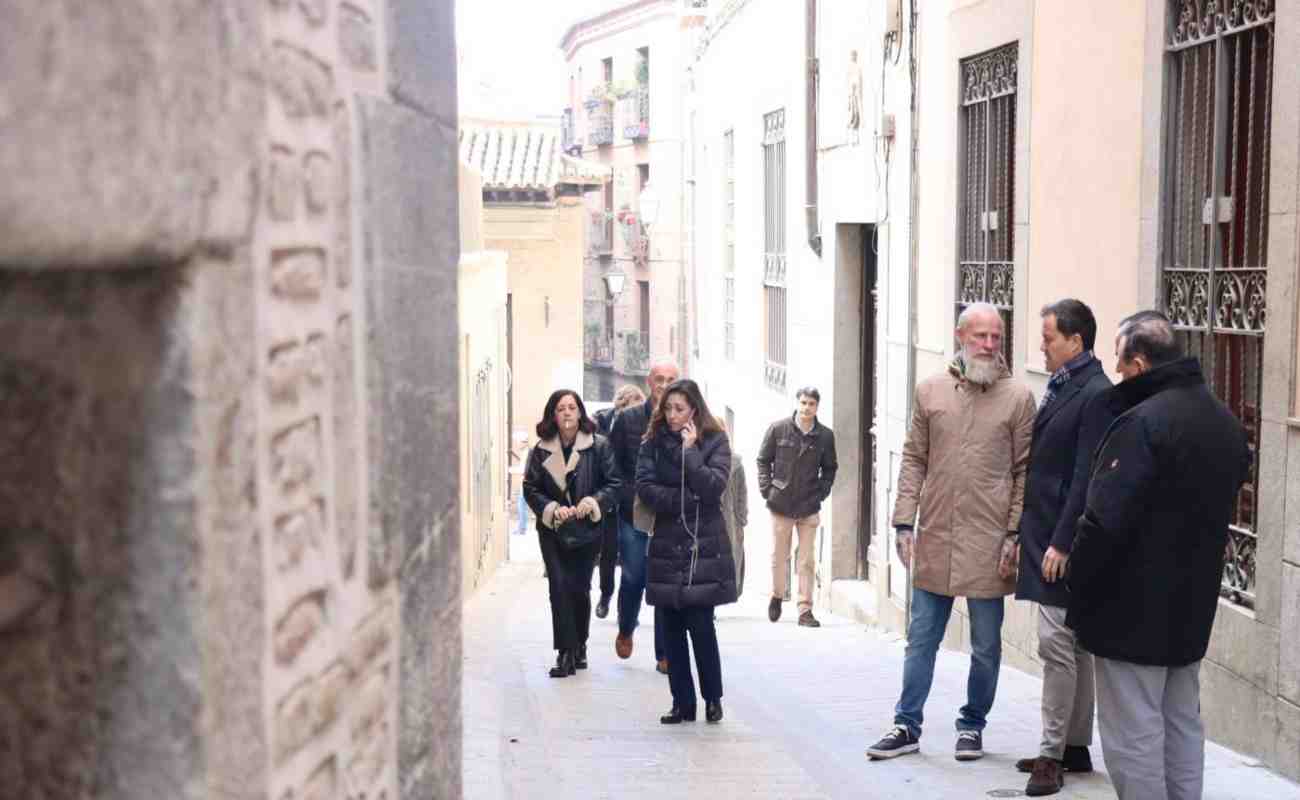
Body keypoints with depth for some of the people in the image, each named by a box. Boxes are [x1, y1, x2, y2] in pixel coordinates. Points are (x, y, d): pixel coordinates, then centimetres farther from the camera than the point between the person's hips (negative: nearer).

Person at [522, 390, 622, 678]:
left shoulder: (598, 446, -5)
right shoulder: (541, 450, 0)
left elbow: (615, 483, -4)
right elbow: (530, 489, 2)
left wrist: (594, 502, -20)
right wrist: (552, 509, -14)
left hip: (587, 530, -1)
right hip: (552, 530, 1)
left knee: (580, 589, 5)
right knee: (559, 587, -8)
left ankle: (579, 647, 27)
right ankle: (566, 653, -3)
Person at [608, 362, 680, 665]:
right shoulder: (627, 419, 2)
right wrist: (628, 496, -2)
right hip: (633, 515, 1)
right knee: (633, 578, 8)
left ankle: (665, 653, 13)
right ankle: (626, 629, 37)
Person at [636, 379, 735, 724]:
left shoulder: (715, 442, 0)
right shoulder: (655, 442, 8)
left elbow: (712, 488, -14)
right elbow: (644, 486, -4)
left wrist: (689, 450, -14)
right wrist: (687, 499, -11)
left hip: (704, 547, -3)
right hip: (667, 547, 3)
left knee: (700, 625, -5)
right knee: (671, 629, 4)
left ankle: (713, 698, 13)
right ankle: (683, 703, 13)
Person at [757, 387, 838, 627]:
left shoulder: (825, 435, 0)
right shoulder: (778, 429, -3)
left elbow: (830, 468, 12)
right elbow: (763, 460, 5)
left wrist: (822, 492, 1)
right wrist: (767, 489, -2)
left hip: (809, 508, 0)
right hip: (781, 505, 0)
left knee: (807, 561, 0)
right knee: (779, 556, 11)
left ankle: (805, 609, 5)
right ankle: (777, 596, 33)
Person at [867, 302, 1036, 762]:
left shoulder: (1018, 398, -1)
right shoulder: (930, 392, 5)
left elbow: (1025, 472, -1)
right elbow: (914, 461, 7)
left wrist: (1014, 534, -7)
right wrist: (904, 522, 0)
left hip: (988, 544, -2)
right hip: (934, 538, 2)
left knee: (986, 646, 9)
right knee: (921, 640, 9)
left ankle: (972, 726, 24)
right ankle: (907, 726, 18)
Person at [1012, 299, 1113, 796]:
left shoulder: (1096, 395, -14)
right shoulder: (1060, 388, 14)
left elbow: (1086, 479, -19)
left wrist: (1062, 543, -19)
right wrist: (1025, 536, 16)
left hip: (1065, 544, -10)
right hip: (1044, 538, 10)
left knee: (1057, 645, -7)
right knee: (1074, 646, 14)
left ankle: (1053, 754, -1)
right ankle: (1075, 747, 22)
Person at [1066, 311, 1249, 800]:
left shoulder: (1142, 422, -20)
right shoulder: (1225, 422, 8)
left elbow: (1105, 520, -23)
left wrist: (1077, 582, -12)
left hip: (1133, 612, -9)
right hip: (1192, 609, 9)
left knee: (1133, 736, -1)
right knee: (1182, 725, 18)